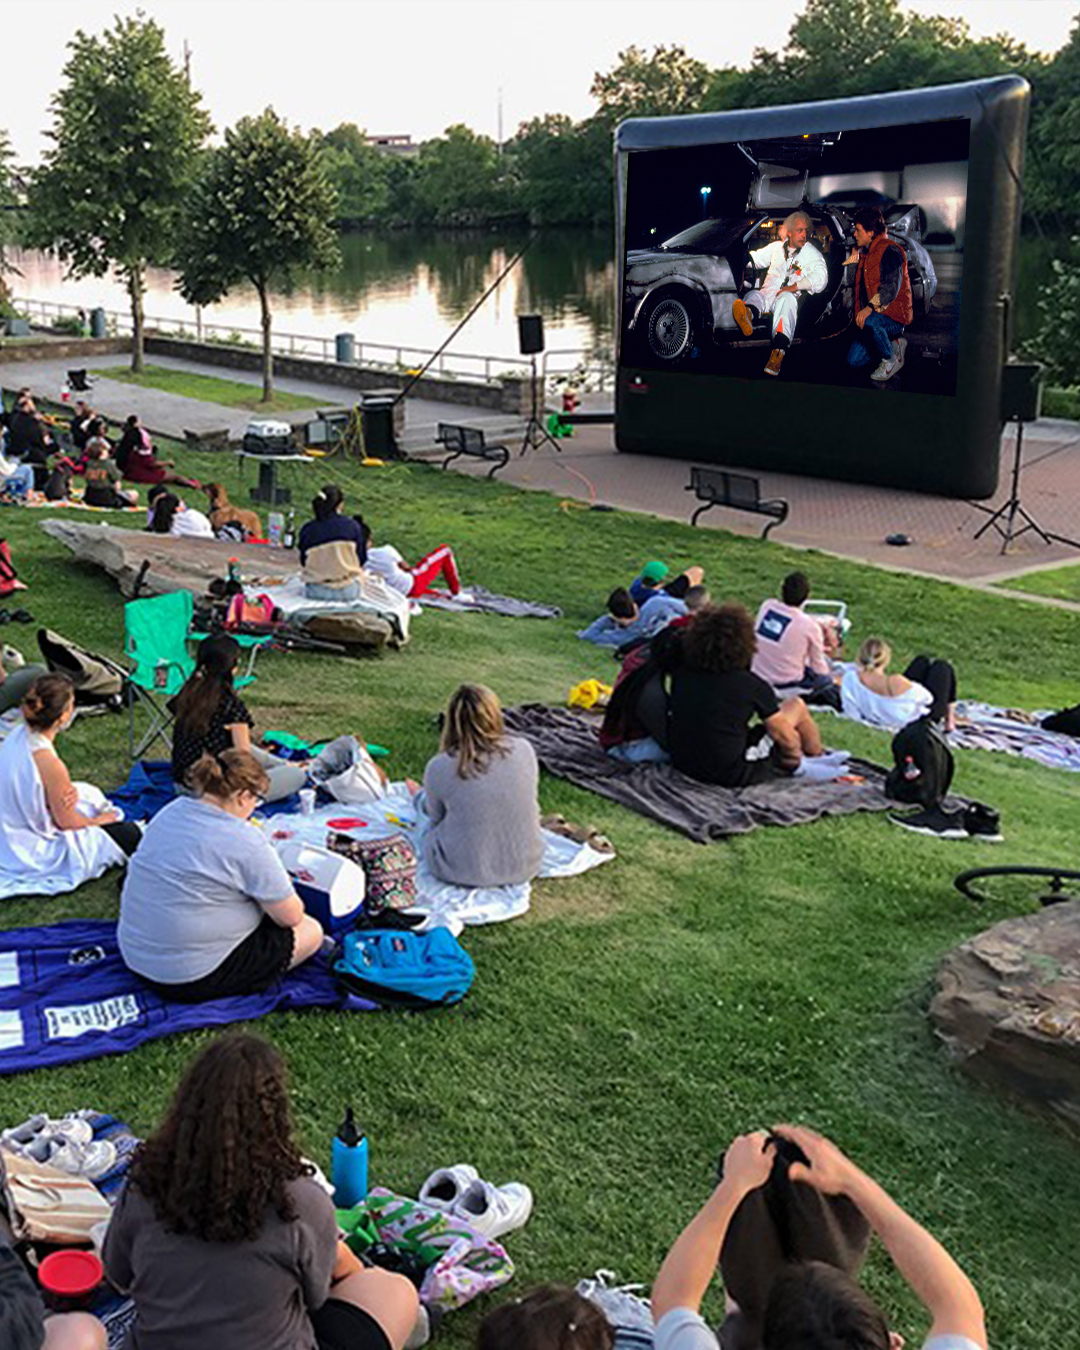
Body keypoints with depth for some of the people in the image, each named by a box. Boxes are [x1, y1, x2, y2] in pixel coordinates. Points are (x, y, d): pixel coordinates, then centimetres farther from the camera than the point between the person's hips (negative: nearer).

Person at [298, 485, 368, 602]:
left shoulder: (307, 530, -6)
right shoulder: (353, 526, -8)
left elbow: (303, 563, 4)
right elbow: (362, 560, 0)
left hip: (316, 592, 1)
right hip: (348, 591, -1)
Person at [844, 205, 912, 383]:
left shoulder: (889, 251, -12)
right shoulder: (864, 253, 17)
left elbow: (891, 288, -24)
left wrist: (870, 308, -36)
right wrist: (854, 253, 21)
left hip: (894, 315, -9)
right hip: (869, 316, 9)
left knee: (870, 322, -42)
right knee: (854, 362, -1)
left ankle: (890, 361, -17)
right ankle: (895, 344, 17)